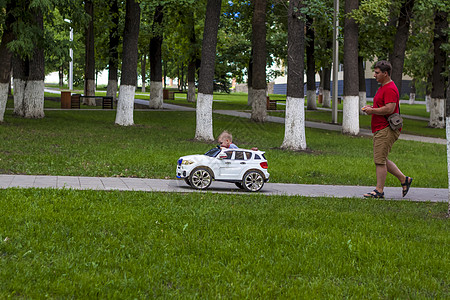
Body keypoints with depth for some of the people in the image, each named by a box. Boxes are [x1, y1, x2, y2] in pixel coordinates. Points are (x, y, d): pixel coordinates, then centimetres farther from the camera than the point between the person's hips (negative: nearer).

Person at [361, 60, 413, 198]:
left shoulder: (390, 89, -16)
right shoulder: (383, 87, 19)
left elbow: (389, 108, -26)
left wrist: (372, 110, -15)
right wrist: (371, 107, 12)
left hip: (386, 130, -11)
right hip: (380, 129, 11)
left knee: (380, 160, -8)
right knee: (382, 160, 13)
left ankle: (379, 191, -3)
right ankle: (404, 179, 20)